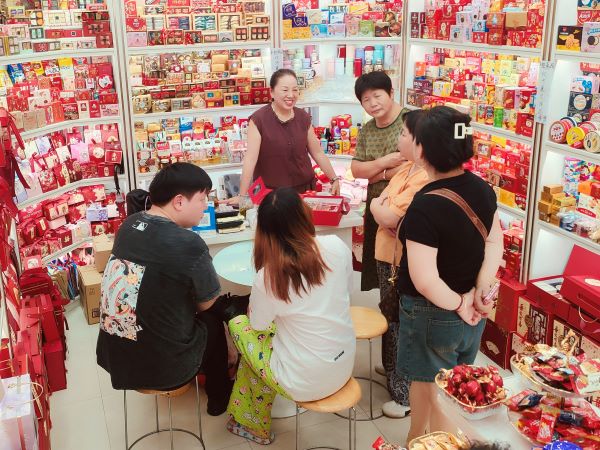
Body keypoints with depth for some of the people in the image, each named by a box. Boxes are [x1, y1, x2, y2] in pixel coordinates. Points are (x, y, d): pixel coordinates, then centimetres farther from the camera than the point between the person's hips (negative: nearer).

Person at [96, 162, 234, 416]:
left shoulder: (128, 226, -3)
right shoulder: (189, 245, -23)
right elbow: (206, 304, -6)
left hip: (112, 357, 6)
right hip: (162, 370, -5)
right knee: (212, 320, 23)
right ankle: (219, 397, 46)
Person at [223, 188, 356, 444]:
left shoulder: (268, 277, -23)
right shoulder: (337, 247, -14)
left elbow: (258, 324, -3)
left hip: (305, 382, -4)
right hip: (344, 366, 5)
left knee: (238, 324, 17)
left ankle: (254, 423, 37)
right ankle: (253, 422, 35)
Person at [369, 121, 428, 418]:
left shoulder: (424, 179, -26)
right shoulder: (407, 168, 7)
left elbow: (388, 218, -25)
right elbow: (381, 201, 15)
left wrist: (377, 206, -6)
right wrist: (382, 207, -6)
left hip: (402, 262, -10)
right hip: (389, 255, 10)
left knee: (398, 323, 2)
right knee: (390, 316, 25)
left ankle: (406, 396, 17)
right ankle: (392, 368, 46)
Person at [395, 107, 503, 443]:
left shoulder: (425, 206, -28)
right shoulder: (482, 189, -5)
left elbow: (425, 281, -29)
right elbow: (495, 242, 1)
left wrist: (457, 304, -13)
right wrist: (480, 292, -8)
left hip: (433, 316, -7)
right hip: (473, 314, 8)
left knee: (432, 398, 13)